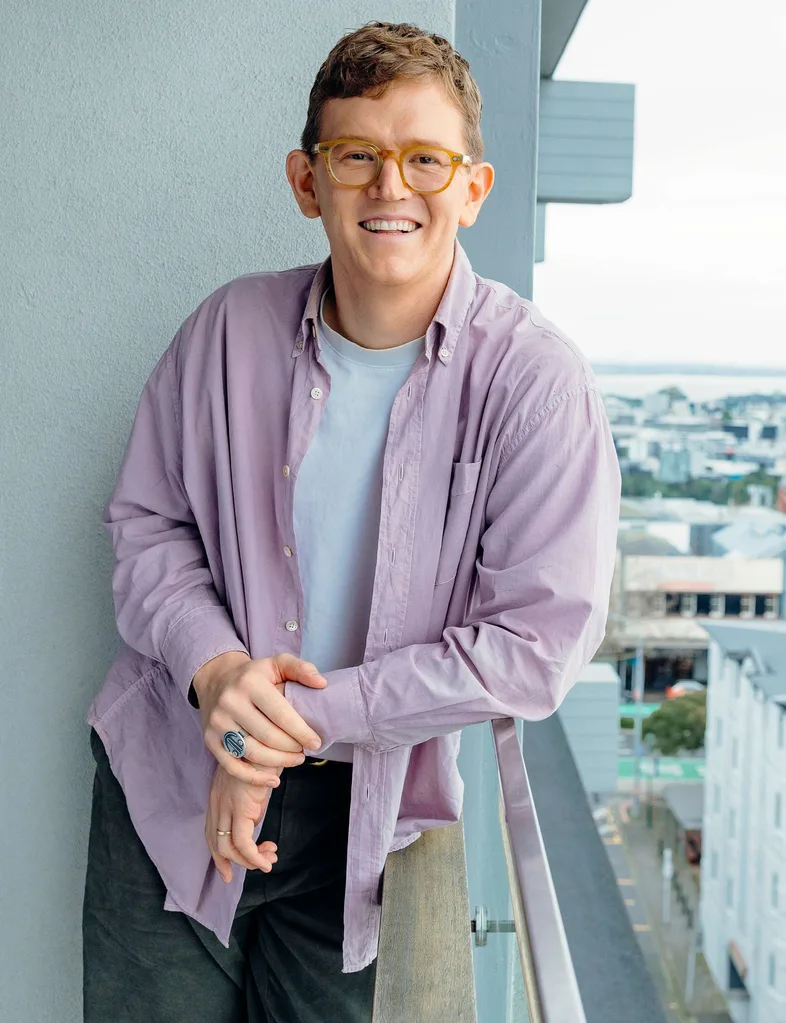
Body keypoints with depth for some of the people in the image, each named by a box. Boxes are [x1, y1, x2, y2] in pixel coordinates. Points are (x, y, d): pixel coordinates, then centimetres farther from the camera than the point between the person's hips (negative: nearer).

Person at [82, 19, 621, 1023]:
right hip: (171, 772, 2)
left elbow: (539, 644, -18)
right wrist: (212, 666, -16)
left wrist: (305, 720, -19)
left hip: (358, 806, -1)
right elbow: (145, 520, 4)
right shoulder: (231, 327, -5)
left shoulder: (534, 379, -14)